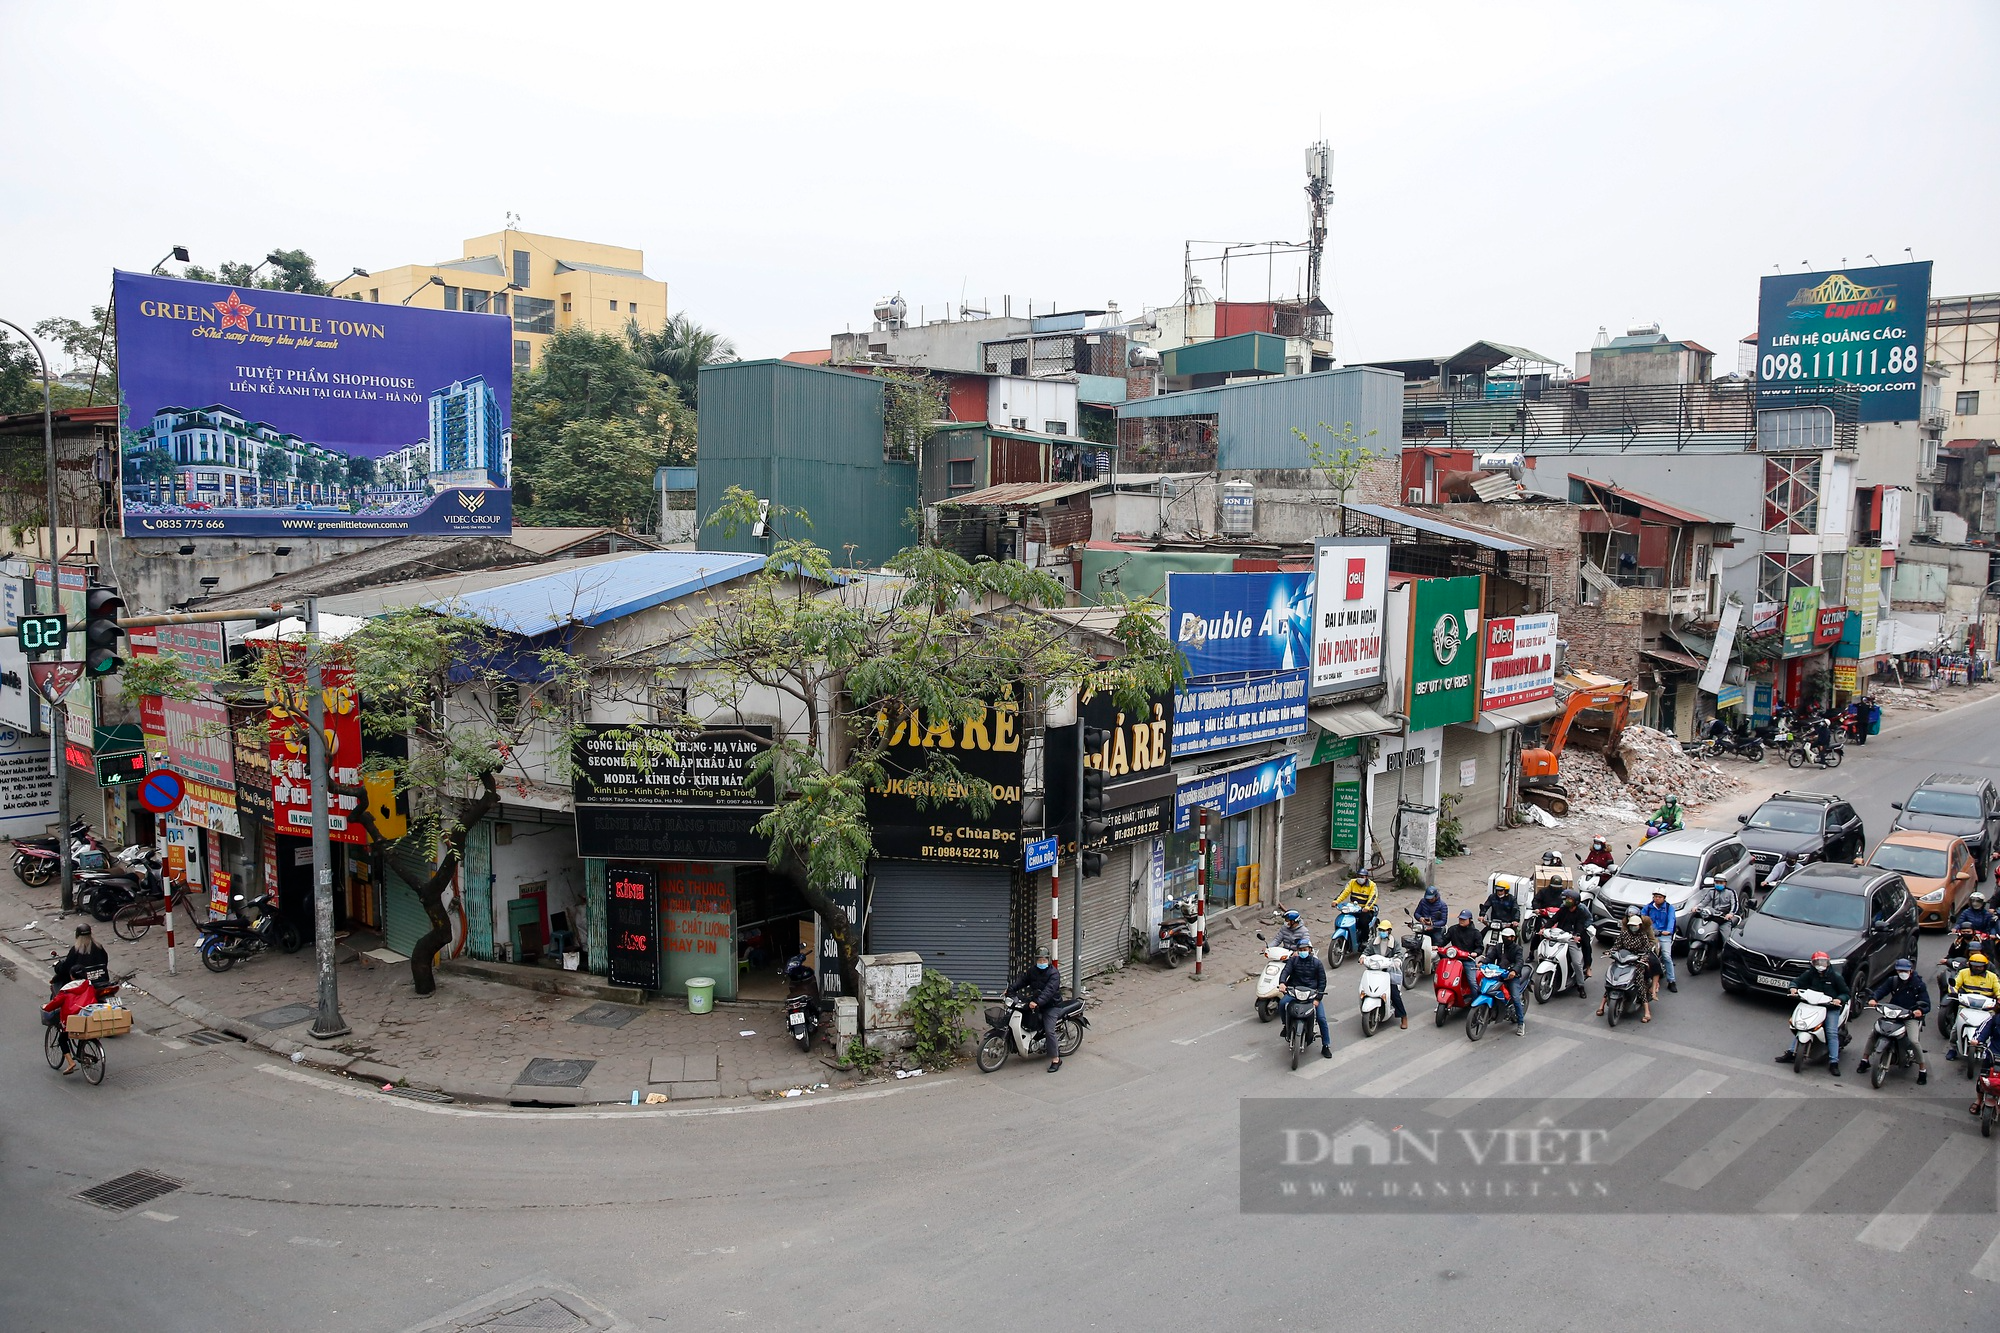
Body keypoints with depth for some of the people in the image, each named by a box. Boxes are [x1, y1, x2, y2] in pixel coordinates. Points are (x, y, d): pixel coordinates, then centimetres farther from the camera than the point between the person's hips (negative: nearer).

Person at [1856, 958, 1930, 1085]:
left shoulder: (1918, 984, -1)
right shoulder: (1892, 980, 8)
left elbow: (1926, 1004, -6)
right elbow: (1881, 990, -3)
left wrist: (1920, 1010, -30)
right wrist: (1873, 998, -26)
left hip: (1911, 1017, -3)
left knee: (1913, 1041, -25)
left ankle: (1923, 1070, -5)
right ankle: (1864, 1061, 2)